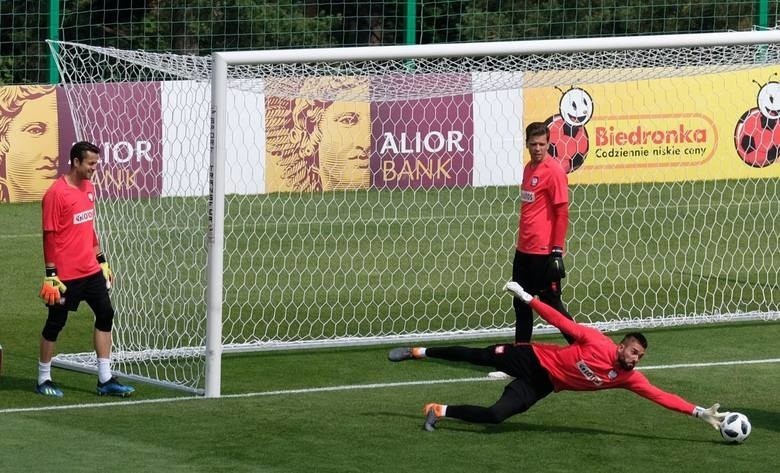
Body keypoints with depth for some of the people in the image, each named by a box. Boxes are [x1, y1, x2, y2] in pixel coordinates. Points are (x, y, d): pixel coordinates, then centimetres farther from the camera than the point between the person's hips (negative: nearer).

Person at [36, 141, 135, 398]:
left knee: (105, 315, 5)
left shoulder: (88, 188, 9)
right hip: (66, 275, -8)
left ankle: (105, 380, 9)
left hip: (91, 270, 8)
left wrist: (102, 261, 19)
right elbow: (49, 236, -15)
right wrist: (51, 276, -16)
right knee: (55, 324, 3)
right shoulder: (56, 193, -15)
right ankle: (43, 380, 16)